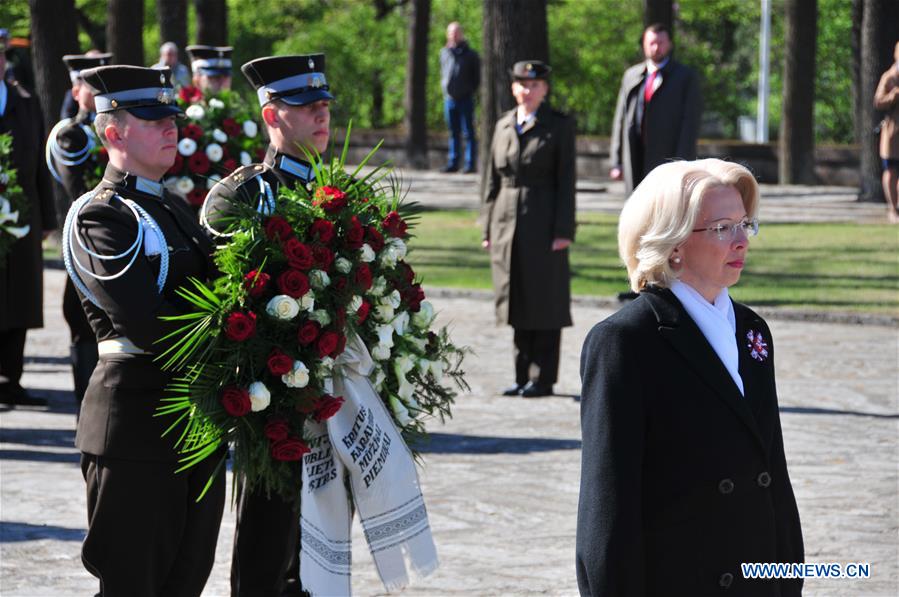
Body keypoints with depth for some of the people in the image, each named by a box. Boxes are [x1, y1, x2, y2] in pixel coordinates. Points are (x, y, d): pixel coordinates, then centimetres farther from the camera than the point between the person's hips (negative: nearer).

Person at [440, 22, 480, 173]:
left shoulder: (470, 55, -1)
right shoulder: (444, 52, 10)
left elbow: (477, 77, 3)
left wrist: (471, 91, -3)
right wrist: (445, 88, 10)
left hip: (465, 98, -4)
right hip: (449, 98, 4)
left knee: (468, 132, -2)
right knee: (453, 133, 9)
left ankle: (471, 164, -2)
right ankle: (453, 163, 13)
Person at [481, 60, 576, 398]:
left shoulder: (559, 126, 0)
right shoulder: (503, 126, 13)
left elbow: (566, 180, -4)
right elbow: (493, 180, 14)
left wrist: (563, 230, -11)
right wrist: (489, 227, 8)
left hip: (543, 225, -5)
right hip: (508, 225, 5)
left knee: (545, 304, -2)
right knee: (518, 303, 8)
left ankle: (544, 379, 3)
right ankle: (522, 376, 15)